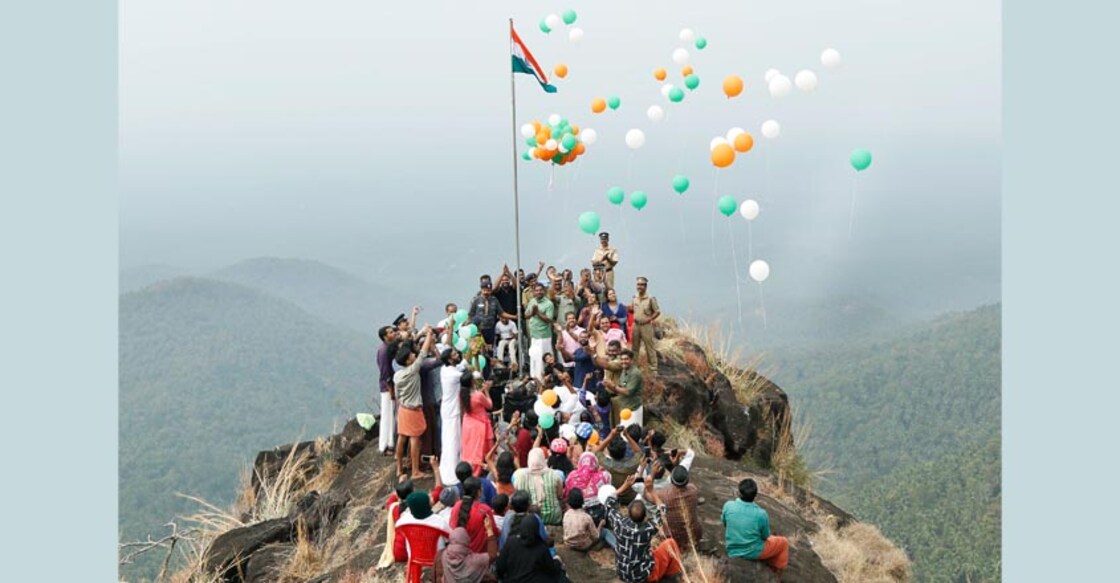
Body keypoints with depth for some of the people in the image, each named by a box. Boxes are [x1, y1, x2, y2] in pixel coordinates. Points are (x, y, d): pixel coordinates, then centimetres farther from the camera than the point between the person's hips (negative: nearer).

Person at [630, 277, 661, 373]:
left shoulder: (651, 299, -8)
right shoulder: (634, 298, 6)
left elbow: (657, 312, -4)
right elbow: (631, 309, 21)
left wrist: (649, 319, -12)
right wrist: (634, 317, 5)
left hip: (646, 325, -5)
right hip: (636, 325, 5)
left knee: (650, 347, -2)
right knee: (635, 347, 14)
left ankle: (653, 368, 2)